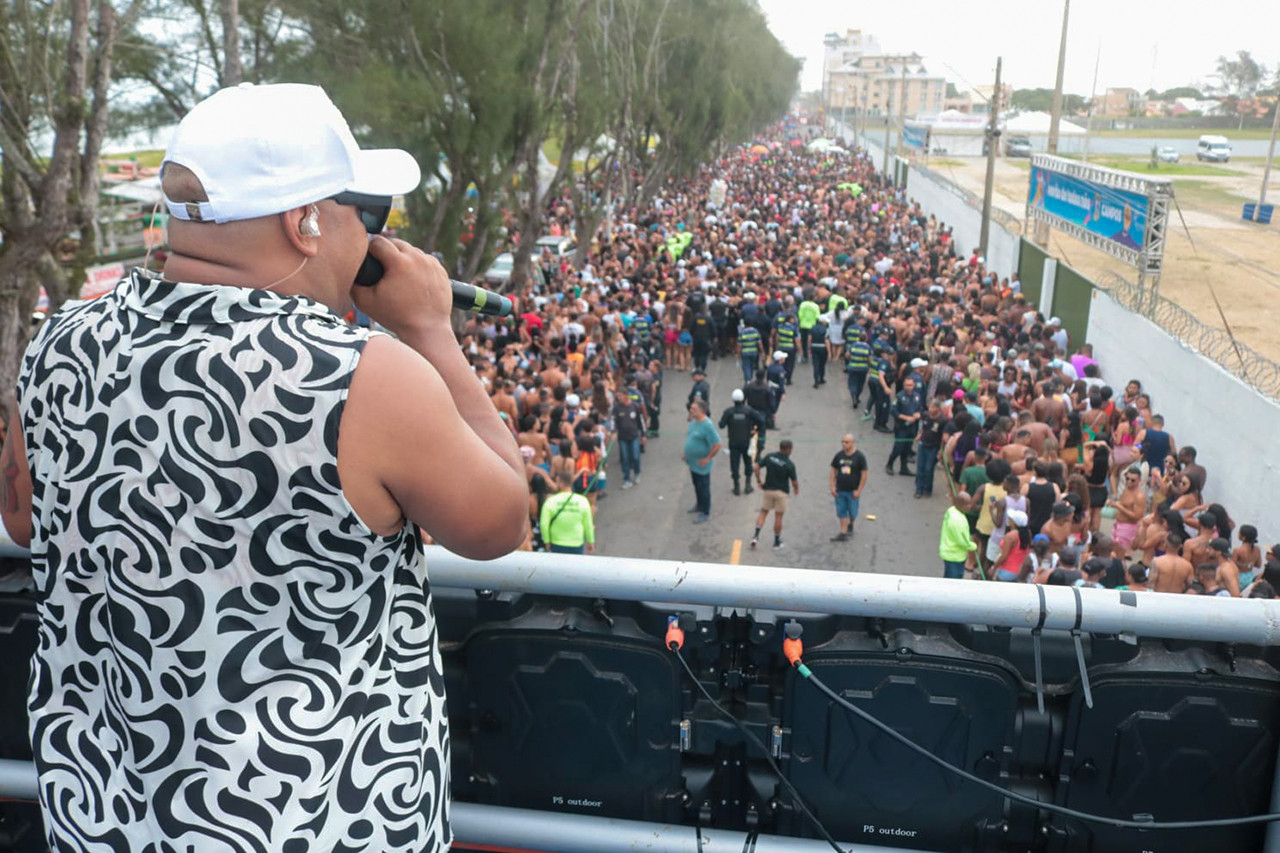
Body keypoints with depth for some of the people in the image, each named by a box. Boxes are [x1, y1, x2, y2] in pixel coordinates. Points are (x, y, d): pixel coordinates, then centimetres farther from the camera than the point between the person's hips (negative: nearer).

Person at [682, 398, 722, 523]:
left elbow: (717, 445, -26)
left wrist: (708, 459, -21)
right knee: (697, 486, 24)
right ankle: (700, 505, 44)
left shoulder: (707, 425, -26)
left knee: (703, 488, 6)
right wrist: (685, 453, 13)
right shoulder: (693, 421, 1)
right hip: (692, 462, 8)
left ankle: (705, 513, 19)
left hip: (702, 465, -8)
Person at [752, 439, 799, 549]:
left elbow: (757, 468, -4)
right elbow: (794, 482, -11)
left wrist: (759, 481, 9)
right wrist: (796, 489, 11)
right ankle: (777, 542, 16)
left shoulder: (769, 457, -6)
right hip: (781, 492, -3)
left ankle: (756, 535, -3)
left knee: (763, 512, 13)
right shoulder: (789, 464, -16)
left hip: (767, 489, 3)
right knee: (778, 516, 7)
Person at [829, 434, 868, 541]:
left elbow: (864, 474, -9)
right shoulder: (839, 455, -1)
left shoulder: (859, 456, -11)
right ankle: (843, 533, 11)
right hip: (840, 491, 3)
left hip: (853, 491, -3)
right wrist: (832, 486, 0)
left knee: (852, 512, 10)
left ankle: (850, 526, 39)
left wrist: (858, 491, -11)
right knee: (841, 512, 5)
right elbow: (833, 470, 8)